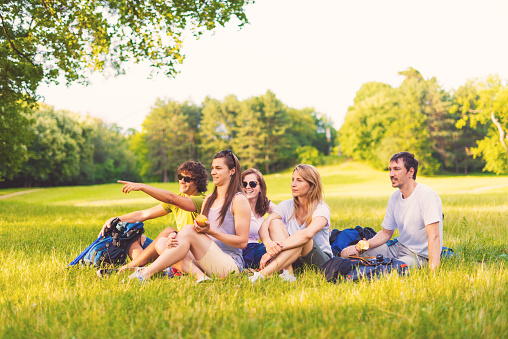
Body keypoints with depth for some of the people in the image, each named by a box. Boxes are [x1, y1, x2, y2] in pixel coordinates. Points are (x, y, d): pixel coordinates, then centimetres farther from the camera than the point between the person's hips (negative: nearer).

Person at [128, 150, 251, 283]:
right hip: (207, 261, 8)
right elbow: (200, 230, 14)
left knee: (188, 230, -26)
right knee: (161, 243, -8)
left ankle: (145, 274, -29)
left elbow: (242, 242, -7)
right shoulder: (209, 199, 21)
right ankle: (198, 275, -32)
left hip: (231, 264, -8)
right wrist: (174, 237, -8)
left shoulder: (239, 200, -2)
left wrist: (210, 232, -18)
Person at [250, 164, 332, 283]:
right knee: (275, 222, -17)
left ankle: (262, 274, -44)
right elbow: (263, 227, -14)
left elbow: (308, 234, -35)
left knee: (302, 239, -35)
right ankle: (287, 273, -34)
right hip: (293, 261, 4)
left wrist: (278, 248, -43)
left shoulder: (322, 209, -13)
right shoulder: (286, 206, 1)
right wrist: (268, 243, -39)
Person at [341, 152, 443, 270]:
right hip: (399, 247, 8)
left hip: (421, 256, -7)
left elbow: (434, 236, -27)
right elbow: (386, 233, 15)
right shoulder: (395, 197, 6)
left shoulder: (427, 195, -19)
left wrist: (432, 269, -38)